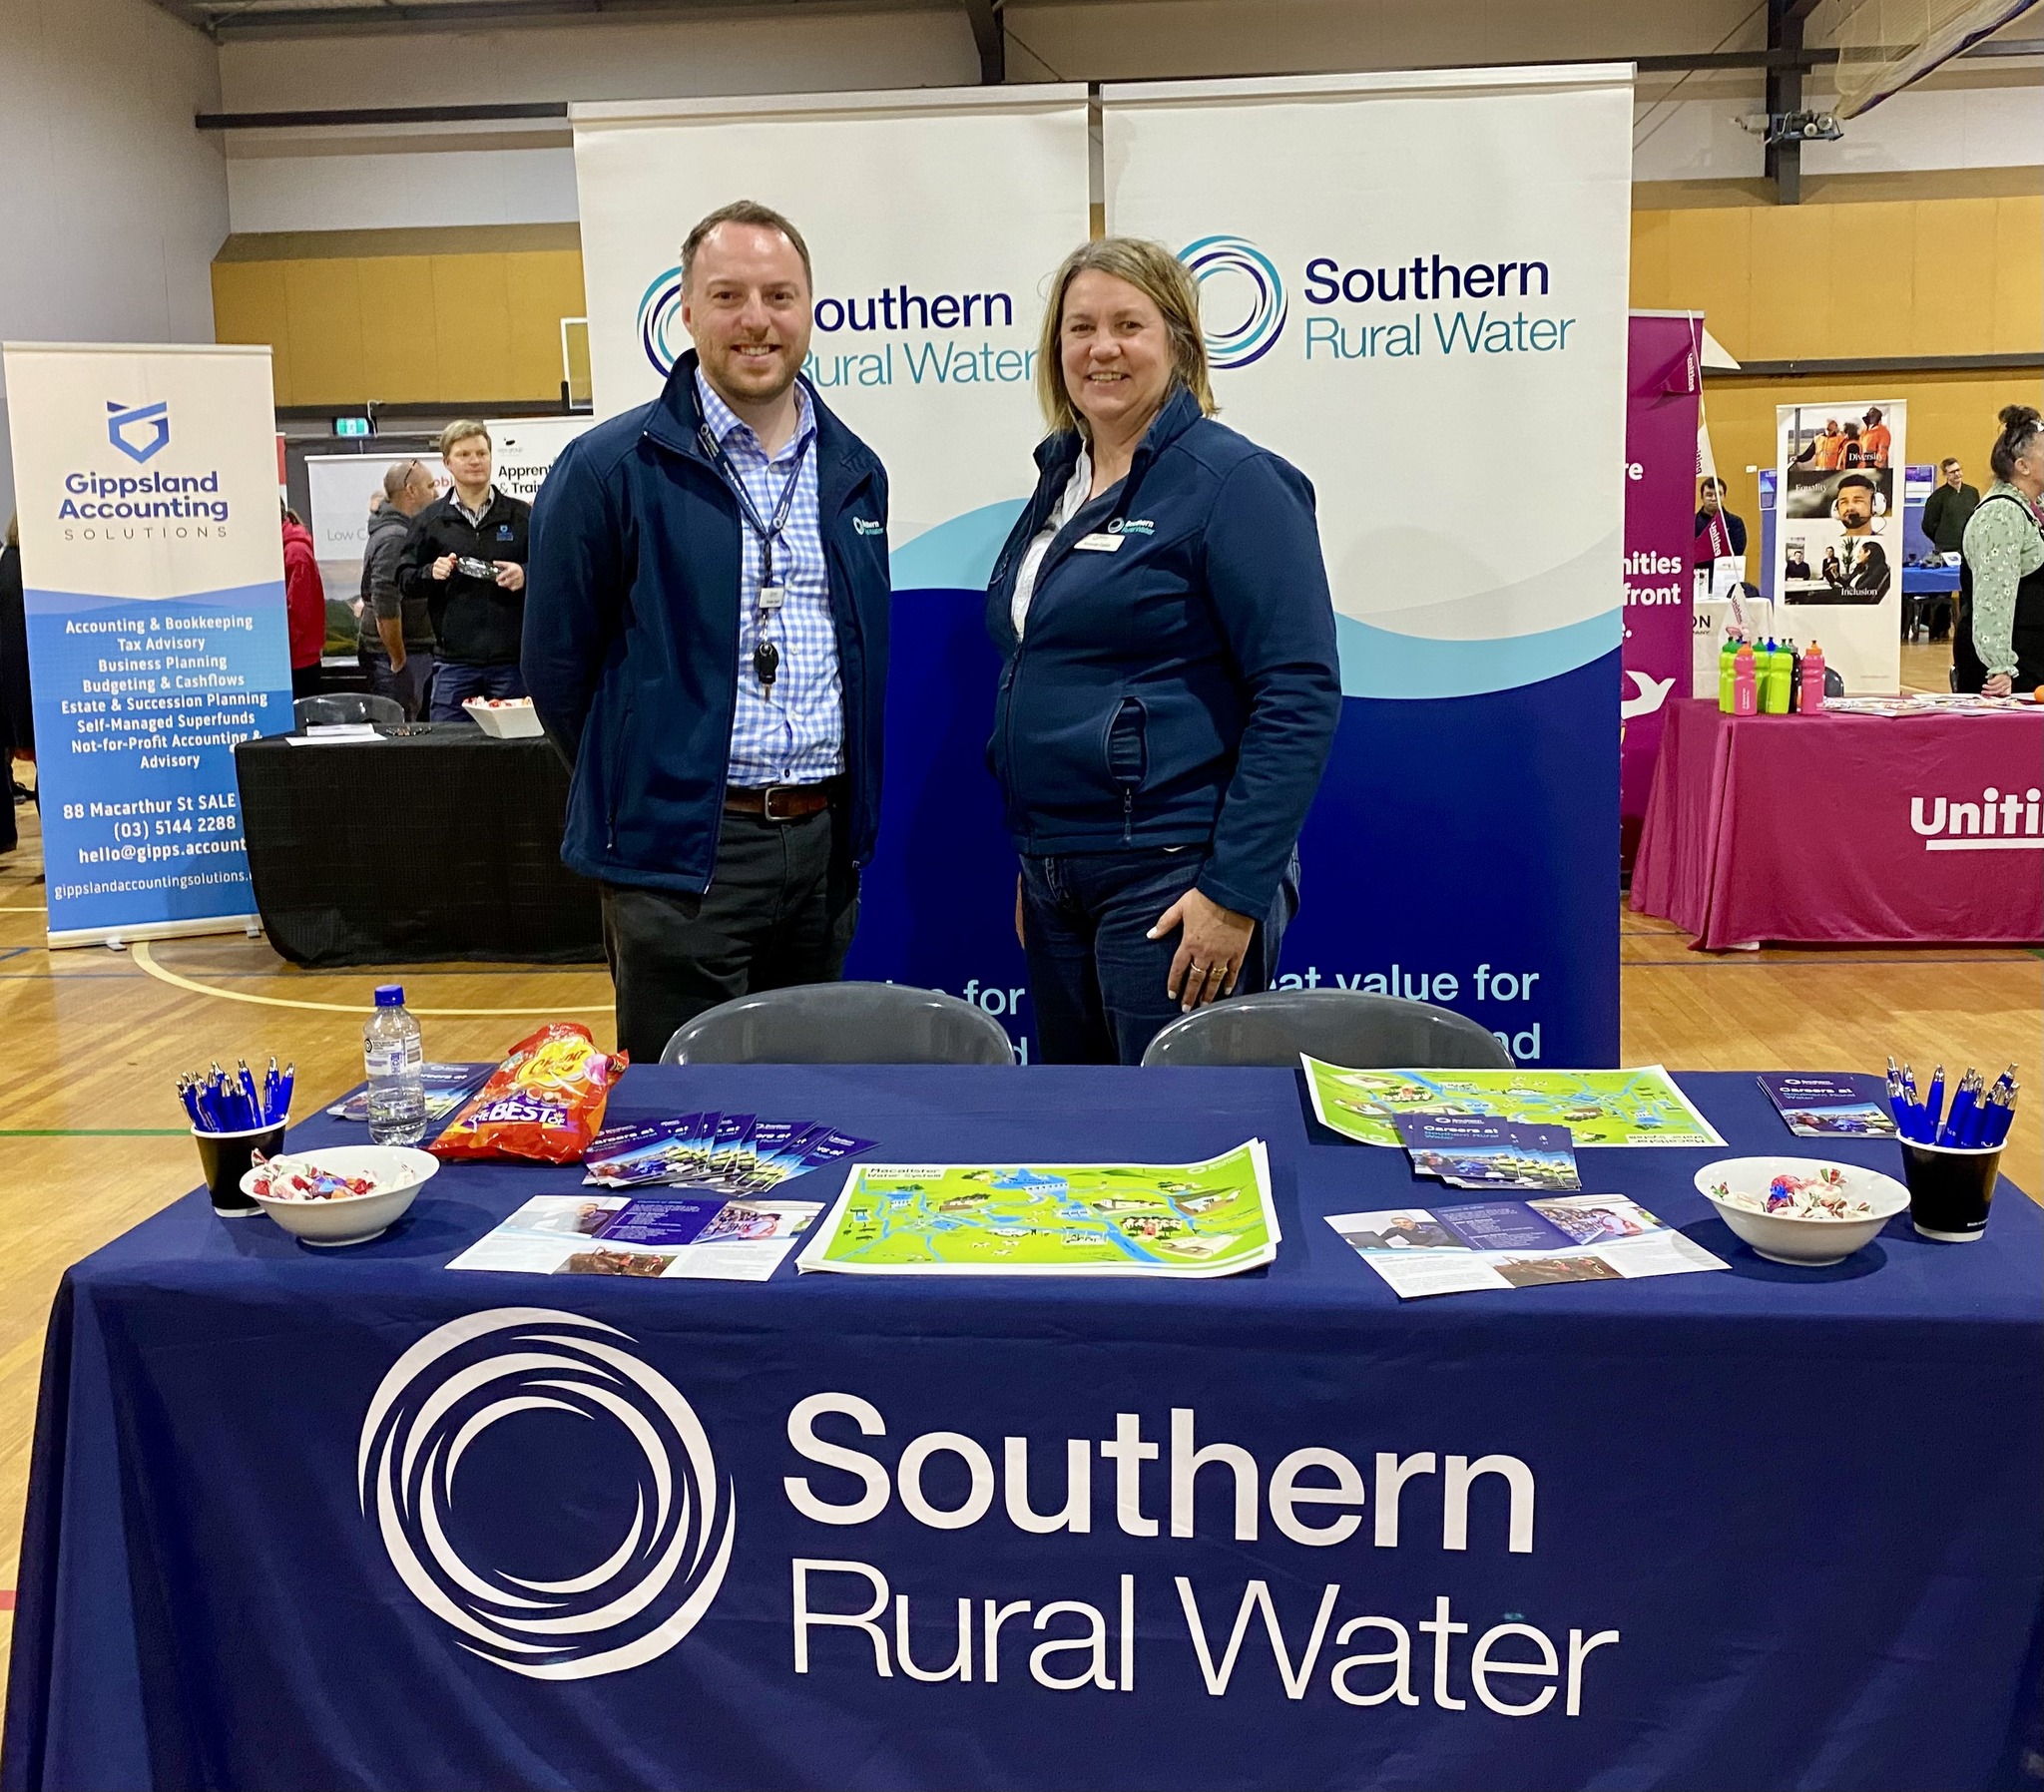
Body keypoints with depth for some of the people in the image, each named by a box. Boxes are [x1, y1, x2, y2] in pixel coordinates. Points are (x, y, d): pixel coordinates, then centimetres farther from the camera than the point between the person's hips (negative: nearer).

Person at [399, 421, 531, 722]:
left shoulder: (522, 515, 7)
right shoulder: (429, 520, 10)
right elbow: (404, 581, 10)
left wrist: (525, 575, -12)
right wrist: (431, 573, -11)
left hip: (512, 658, 0)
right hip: (454, 661, 0)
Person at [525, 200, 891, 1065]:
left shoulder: (855, 472, 9)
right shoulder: (610, 467, -8)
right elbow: (557, 662, -2)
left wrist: (848, 814, 14)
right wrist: (638, 791, 5)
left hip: (825, 840, 5)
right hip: (681, 854, -5)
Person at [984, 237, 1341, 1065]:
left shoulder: (1229, 481, -10)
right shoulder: (1061, 476, 13)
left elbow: (1301, 696, -16)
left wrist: (1235, 890, -20)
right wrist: (1032, 861, 18)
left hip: (1170, 874, -8)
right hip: (1055, 874, 8)